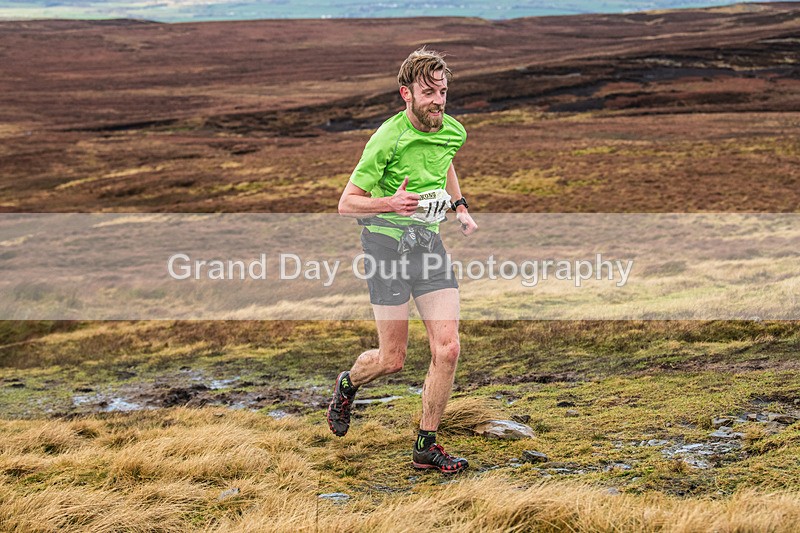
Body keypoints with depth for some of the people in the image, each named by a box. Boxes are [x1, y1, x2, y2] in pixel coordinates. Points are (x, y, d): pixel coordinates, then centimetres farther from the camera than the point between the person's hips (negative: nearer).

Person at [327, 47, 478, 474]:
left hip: (430, 241, 5)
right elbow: (346, 203, -14)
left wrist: (460, 207, 17)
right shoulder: (387, 139, -17)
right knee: (392, 359, -1)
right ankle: (347, 385, 34)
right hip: (387, 242, -5)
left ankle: (426, 447, 8)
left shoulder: (454, 131, 2)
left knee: (447, 349, -6)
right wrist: (390, 204, -31)